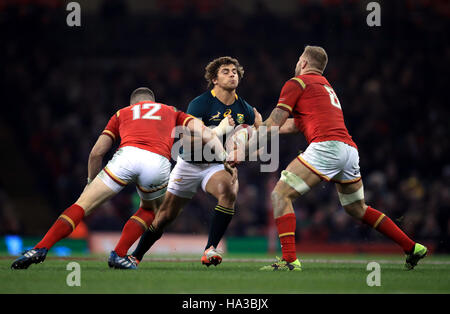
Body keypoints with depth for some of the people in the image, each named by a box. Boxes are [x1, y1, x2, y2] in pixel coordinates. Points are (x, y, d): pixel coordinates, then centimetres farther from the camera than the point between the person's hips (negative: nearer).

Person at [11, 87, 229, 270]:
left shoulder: (122, 113, 35)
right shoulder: (171, 112, 37)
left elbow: (97, 152, 27)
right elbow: (202, 130, 20)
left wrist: (91, 182, 38)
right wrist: (223, 156, 19)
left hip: (127, 155, -1)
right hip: (158, 163, 1)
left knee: (83, 205, 5)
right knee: (149, 210, 30)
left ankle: (40, 249, -8)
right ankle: (119, 255, 14)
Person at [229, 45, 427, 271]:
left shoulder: (297, 83, 6)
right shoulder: (325, 86, 31)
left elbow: (272, 124, 1)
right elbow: (295, 124, 34)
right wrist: (255, 129, 37)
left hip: (326, 146, -8)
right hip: (350, 150, 8)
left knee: (281, 194, -6)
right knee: (357, 209, 24)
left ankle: (289, 259, -19)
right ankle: (412, 248, 25)